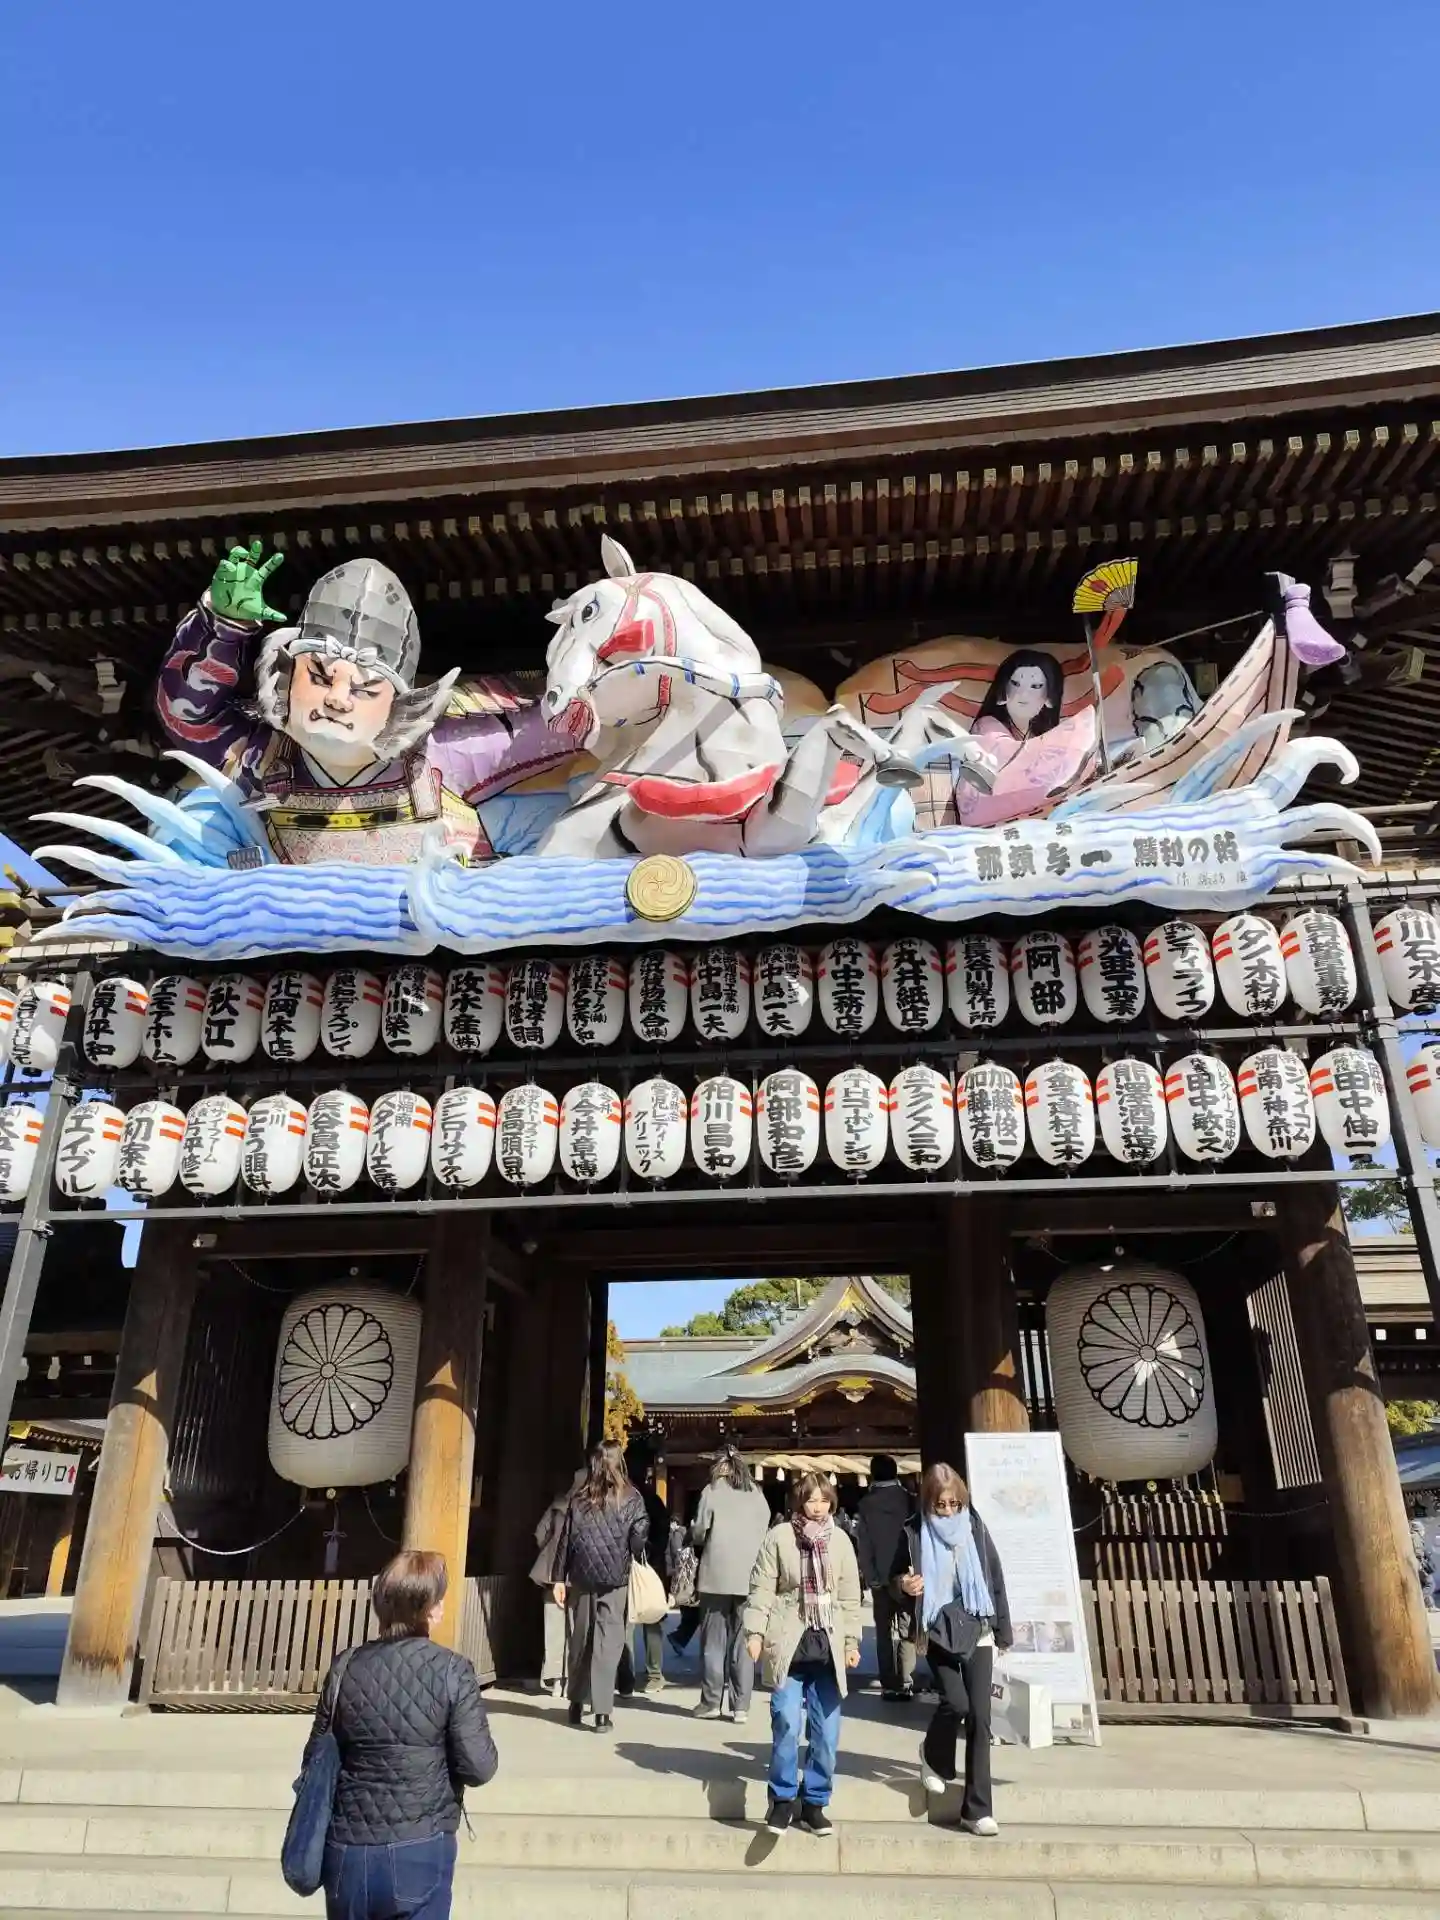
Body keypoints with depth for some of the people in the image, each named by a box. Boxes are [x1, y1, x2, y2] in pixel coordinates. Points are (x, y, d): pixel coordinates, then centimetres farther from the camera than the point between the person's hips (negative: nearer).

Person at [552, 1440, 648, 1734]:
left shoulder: (578, 1498, 3)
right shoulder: (631, 1499, -2)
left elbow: (565, 1539, 3)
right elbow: (639, 1539, -7)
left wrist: (560, 1578, 7)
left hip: (580, 1578, 2)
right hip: (614, 1579, -2)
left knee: (579, 1640, 15)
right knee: (607, 1642, 1)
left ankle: (577, 1705, 25)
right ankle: (602, 1711, -3)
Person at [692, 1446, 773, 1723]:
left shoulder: (713, 1491, -2)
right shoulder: (757, 1494, 6)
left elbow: (699, 1533, -1)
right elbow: (765, 1532, 8)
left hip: (717, 1575, -2)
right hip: (749, 1576, 3)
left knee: (714, 1641, 7)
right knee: (742, 1642, 8)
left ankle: (711, 1703, 10)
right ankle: (741, 1705, 8)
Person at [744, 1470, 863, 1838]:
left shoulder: (840, 1540, 5)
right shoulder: (779, 1536, -4)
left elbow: (850, 1596, 9)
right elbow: (762, 1588, -4)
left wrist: (852, 1641, 7)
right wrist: (755, 1631, -10)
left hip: (828, 1647, 3)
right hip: (789, 1645, -3)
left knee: (826, 1733, 5)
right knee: (787, 1724, -10)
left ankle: (815, 1802, 22)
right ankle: (783, 1798, 10)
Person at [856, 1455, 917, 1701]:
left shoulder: (866, 1504, -3)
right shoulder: (909, 1500, -3)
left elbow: (863, 1545, -5)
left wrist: (870, 1577, 0)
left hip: (880, 1578, 0)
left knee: (884, 1632, 9)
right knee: (907, 1631, 8)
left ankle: (890, 1685, 8)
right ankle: (905, 1683, 1)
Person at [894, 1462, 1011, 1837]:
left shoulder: (974, 1528, 0)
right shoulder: (914, 1532, -5)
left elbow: (996, 1579, 6)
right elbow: (896, 1577, 7)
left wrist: (1003, 1630, 6)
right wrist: (904, 1585, -17)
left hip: (977, 1631, 2)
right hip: (937, 1633, -2)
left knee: (980, 1716, -1)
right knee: (955, 1702, -15)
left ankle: (978, 1809, 9)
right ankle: (934, 1755, 18)